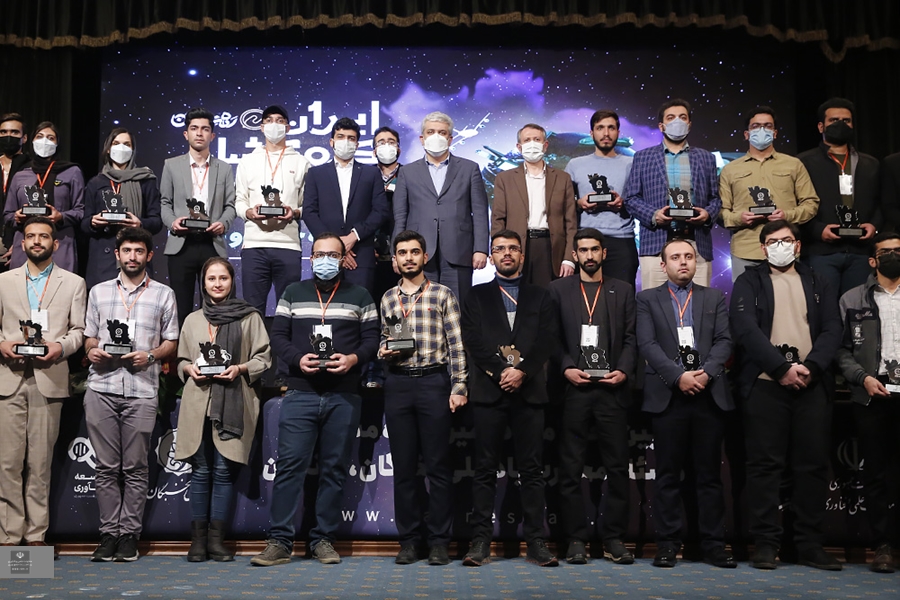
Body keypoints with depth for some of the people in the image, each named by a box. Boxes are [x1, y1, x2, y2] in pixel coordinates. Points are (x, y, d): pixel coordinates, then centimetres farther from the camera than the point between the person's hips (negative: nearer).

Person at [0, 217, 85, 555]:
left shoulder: (73, 283, 10)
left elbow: (79, 330, 6)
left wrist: (61, 346, -12)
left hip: (49, 380, -1)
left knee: (40, 463, 2)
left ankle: (36, 535, 10)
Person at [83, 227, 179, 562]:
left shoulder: (163, 294, 10)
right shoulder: (98, 292, 16)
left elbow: (171, 342, 9)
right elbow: (89, 336, 18)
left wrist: (150, 355, -9)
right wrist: (92, 351, -4)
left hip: (142, 390, -2)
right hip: (101, 388, 2)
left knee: (135, 468, 2)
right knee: (106, 467, 3)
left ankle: (129, 534, 9)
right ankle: (108, 533, 11)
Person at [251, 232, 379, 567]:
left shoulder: (360, 296, 11)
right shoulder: (293, 293, 13)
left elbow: (372, 339, 6)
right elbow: (278, 335, 8)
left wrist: (353, 358, -14)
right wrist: (298, 358, -10)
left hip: (344, 397, 0)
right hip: (300, 393, 0)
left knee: (335, 468, 4)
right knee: (290, 464, -5)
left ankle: (323, 539, 13)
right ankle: (279, 541, 0)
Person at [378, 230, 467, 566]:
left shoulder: (442, 295, 4)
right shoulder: (388, 299, 14)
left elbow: (456, 345, -1)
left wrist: (458, 387, -9)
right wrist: (383, 350, 0)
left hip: (434, 382, -3)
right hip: (398, 384, 3)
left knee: (438, 464, 0)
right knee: (404, 465, 6)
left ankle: (438, 540, 8)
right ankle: (409, 539, 15)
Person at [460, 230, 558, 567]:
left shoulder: (539, 297, 16)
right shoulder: (477, 296, 14)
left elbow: (546, 340, 3)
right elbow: (473, 340, 1)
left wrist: (522, 371, -11)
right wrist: (502, 370, -11)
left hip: (529, 390, 1)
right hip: (488, 389, -1)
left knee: (531, 470, 1)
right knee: (485, 469, 0)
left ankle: (535, 542, 4)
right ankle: (480, 541, 3)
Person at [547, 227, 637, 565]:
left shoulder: (622, 291, 14)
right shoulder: (558, 289, 12)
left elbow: (631, 338, 8)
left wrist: (624, 370, -7)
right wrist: (565, 368, -8)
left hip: (612, 389, 1)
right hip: (573, 388, -1)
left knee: (617, 466, 2)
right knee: (571, 468, 1)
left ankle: (614, 538, 11)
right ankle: (575, 539, 8)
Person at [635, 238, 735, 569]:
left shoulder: (714, 297, 16)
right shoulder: (647, 299, 10)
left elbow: (724, 340, 5)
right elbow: (647, 344, -2)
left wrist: (706, 373, -12)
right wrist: (679, 376, -14)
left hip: (709, 394, 2)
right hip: (668, 394, -1)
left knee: (710, 473, 5)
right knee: (668, 475, 2)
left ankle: (714, 544, 11)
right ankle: (668, 544, 9)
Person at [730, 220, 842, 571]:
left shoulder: (818, 284, 18)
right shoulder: (749, 282, 9)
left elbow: (832, 330, 6)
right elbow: (745, 329, -5)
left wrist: (810, 367, -11)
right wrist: (782, 367, -15)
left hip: (812, 384, 3)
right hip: (765, 384, -3)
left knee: (813, 465, 3)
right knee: (765, 464, -3)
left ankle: (810, 545, 10)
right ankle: (765, 544, 3)